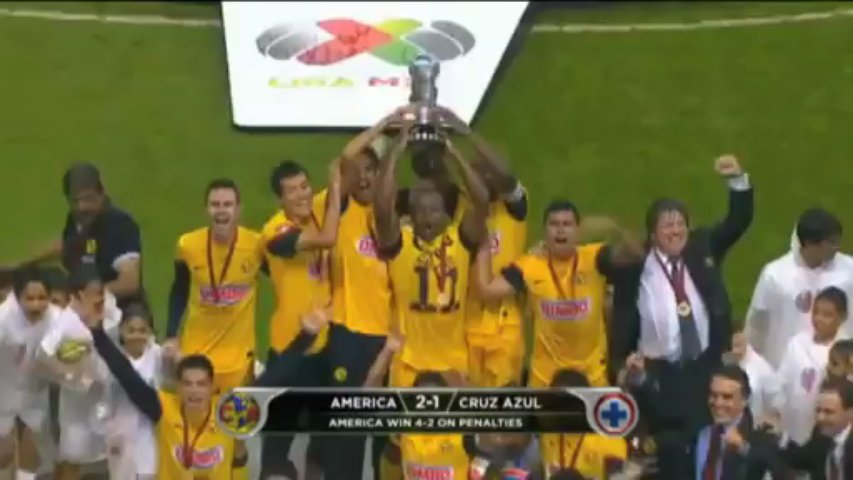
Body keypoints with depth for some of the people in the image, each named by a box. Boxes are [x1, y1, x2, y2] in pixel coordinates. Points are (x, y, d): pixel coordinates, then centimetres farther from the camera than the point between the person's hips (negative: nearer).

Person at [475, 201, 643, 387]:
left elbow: (635, 254, -22)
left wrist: (614, 229, -40)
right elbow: (487, 289, -7)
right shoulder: (530, 266, -6)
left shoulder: (594, 258, -8)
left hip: (592, 374, 0)